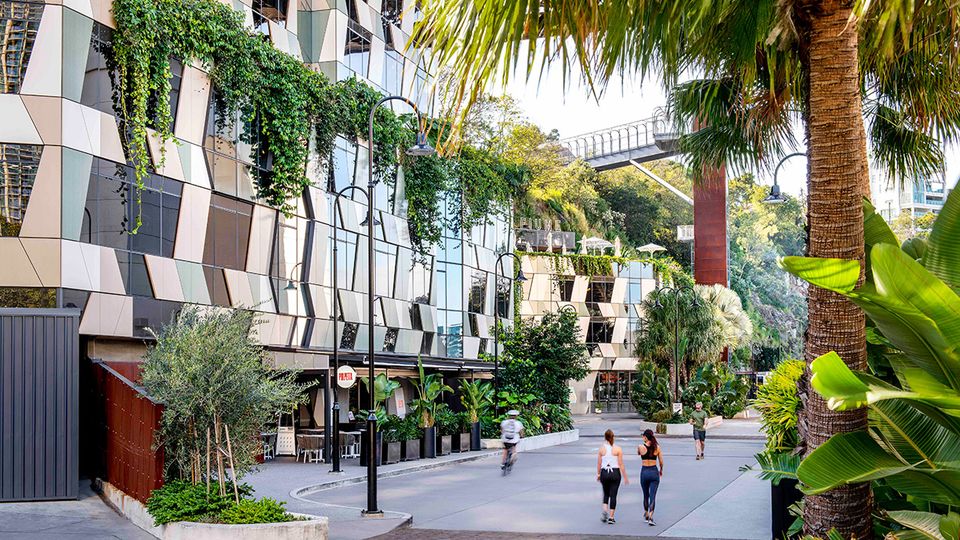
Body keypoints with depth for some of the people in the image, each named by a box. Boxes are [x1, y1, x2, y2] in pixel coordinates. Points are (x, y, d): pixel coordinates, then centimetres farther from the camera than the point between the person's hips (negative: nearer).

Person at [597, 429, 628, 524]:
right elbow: (621, 464, -5)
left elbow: (599, 464, 2)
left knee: (606, 493, 19)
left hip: (604, 473, 1)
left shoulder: (601, 449, -2)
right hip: (615, 473, -1)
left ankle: (605, 510, -3)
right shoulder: (618, 449, -5)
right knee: (613, 495, 4)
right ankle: (611, 517, 3)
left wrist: (598, 474, 15)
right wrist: (625, 476, 2)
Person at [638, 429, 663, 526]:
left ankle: (646, 515, 32)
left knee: (646, 495, 18)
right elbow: (661, 462, 3)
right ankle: (650, 517, -13)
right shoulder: (657, 447, -4)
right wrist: (661, 470, 20)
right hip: (654, 472, 0)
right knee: (653, 496, -1)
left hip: (644, 472, 0)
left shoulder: (641, 447, -8)